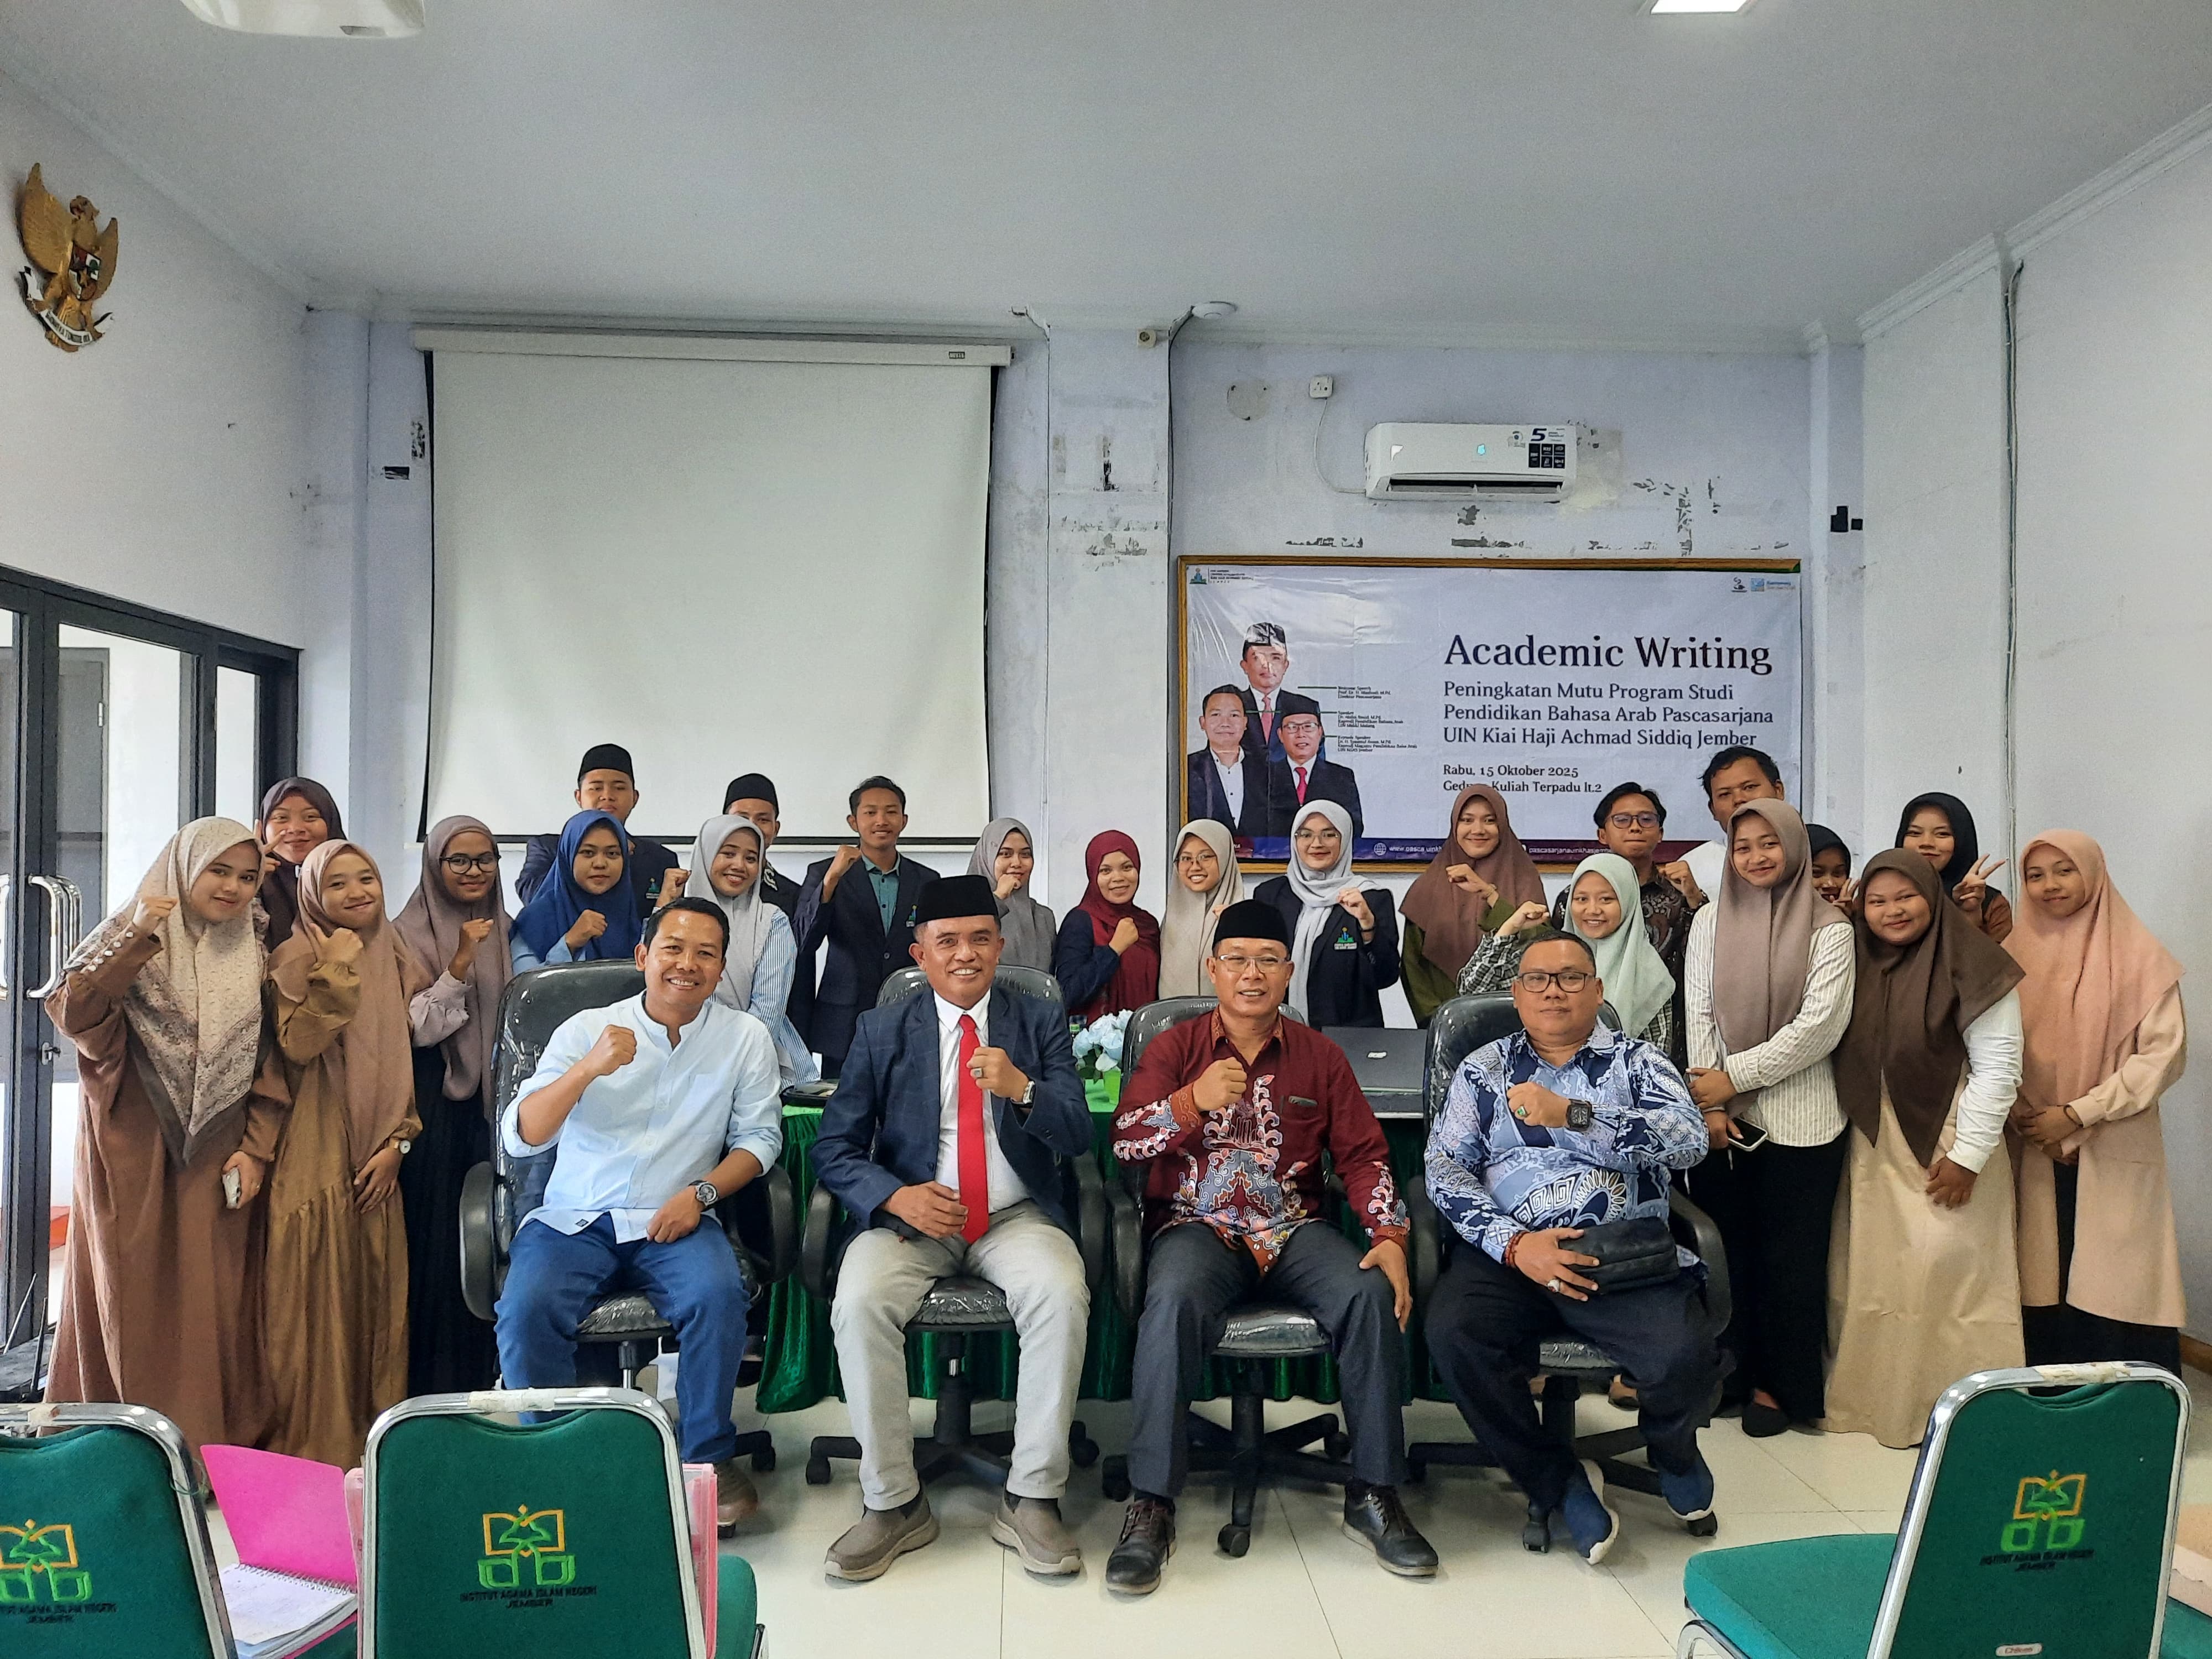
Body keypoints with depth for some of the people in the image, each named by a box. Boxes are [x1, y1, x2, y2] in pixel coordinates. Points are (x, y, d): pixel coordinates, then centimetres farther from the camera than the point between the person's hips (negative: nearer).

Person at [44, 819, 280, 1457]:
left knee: (212, 1304, 4)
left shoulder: (255, 957, 9)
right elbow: (72, 1015, -14)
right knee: (134, 1297, 1)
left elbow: (273, 1064, 8)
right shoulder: (130, 935, 0)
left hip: (216, 1163, 3)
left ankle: (210, 1448, 13)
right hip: (133, 1158, -2)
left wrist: (256, 1150, -1)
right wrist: (133, 942, -24)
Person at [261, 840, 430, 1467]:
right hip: (317, 1153, -5)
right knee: (319, 1293, -4)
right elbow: (298, 1044, -19)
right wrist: (336, 970, -22)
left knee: (376, 1294, 8)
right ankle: (316, 1444, 5)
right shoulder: (297, 957, -4)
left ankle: (374, 1431, 17)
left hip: (376, 1159, 5)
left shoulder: (394, 960, 12)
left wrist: (398, 1140, 4)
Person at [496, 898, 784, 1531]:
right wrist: (588, 1069, -22)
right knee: (525, 1311, -27)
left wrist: (701, 1192, -13)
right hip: (572, 1219, 0)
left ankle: (708, 1456, -6)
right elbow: (519, 1138, -6)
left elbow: (759, 1136, 4)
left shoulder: (745, 1038, 4)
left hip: (676, 1222, 0)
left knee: (718, 1296, -30)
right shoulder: (587, 1029, 2)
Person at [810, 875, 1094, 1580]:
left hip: (1017, 1216, 0)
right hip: (912, 1214, 1)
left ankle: (1031, 1499, -14)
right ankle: (892, 1503, -11)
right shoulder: (881, 1031, 7)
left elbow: (1079, 1135, -3)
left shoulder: (1041, 1024, 7)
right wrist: (897, 1196, -17)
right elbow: (834, 1147, 3)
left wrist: (1022, 1088, -25)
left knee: (1062, 1296, -31)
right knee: (858, 1303, -29)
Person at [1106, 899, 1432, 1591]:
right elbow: (1125, 1141, -6)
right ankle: (1151, 1507, -26)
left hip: (1295, 1228, 2)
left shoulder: (1320, 1056, 12)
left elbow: (1363, 1154, 8)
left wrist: (1388, 1237, -9)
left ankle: (1374, 1495, -12)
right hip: (1197, 1225, -2)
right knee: (1173, 1304, -35)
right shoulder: (1174, 1048, 6)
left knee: (1372, 1294, -27)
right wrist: (1193, 1100, -26)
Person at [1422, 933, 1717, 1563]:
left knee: (1684, 1355, -28)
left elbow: (1689, 1140, -8)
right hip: (1510, 1252, 1)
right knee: (1453, 1333, -29)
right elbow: (1444, 1172, 4)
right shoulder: (1484, 1069, 14)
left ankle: (1672, 1449, 12)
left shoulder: (1637, 1061, 11)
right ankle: (1561, 1482, -3)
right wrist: (1514, 1244, -13)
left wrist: (1571, 1115, -17)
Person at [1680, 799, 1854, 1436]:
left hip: (1797, 1118, -2)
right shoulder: (1711, 921, 6)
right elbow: (1700, 1015, 4)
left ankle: (1780, 1384, 19)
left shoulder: (1828, 928, -4)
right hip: (1723, 1118, 3)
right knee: (1727, 1248, 7)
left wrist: (1733, 1078, -11)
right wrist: (1709, 1104, -4)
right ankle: (1729, 1372, 20)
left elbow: (1820, 1026, -11)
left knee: (1790, 1257, 5)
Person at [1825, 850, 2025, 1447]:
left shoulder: (1968, 966, -10)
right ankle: (1868, 1397, 20)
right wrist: (1852, 1128, 4)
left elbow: (1998, 1067, -11)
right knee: (1871, 1273, 9)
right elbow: (1840, 1057, 11)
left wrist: (1967, 1156, -13)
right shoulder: (1858, 964, 6)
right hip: (1872, 1145, 5)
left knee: (1945, 1269, -5)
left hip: (1945, 1146, -5)